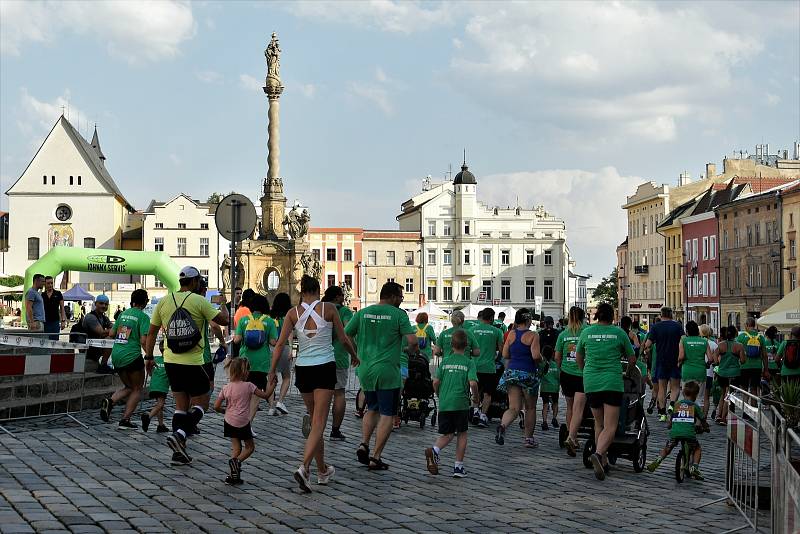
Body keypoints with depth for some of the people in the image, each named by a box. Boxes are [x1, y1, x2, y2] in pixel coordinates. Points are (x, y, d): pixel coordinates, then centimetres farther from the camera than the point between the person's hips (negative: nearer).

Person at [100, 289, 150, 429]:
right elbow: (143, 340, -15)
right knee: (137, 389, 11)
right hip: (132, 356, -6)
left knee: (128, 386, 22)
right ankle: (125, 420, 4)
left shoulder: (123, 314, 11)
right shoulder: (143, 316, -8)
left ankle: (110, 401, -4)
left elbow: (111, 334, 13)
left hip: (116, 356, 6)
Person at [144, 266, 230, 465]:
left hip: (171, 361, 5)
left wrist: (149, 356, 18)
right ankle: (179, 435, -13)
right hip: (193, 362, -5)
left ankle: (179, 450, 10)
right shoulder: (199, 301, -8)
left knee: (181, 405, 13)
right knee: (200, 404, 8)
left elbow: (152, 332, 9)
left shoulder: (164, 301, 5)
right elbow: (224, 321, -5)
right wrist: (224, 308, 16)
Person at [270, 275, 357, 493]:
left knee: (315, 421, 17)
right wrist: (354, 356, 23)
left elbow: (280, 343, -5)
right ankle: (304, 468, -26)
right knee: (318, 423, -6)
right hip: (325, 368, -3)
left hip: (303, 369, 3)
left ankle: (323, 471, 27)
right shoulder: (329, 309, -3)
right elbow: (343, 339, 4)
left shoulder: (293, 313, 1)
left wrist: (272, 371, 1)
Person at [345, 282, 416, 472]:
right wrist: (410, 349, 9)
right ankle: (375, 458, -1)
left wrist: (357, 355, 20)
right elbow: (412, 341, -13)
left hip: (365, 370, 5)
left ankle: (364, 444, 5)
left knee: (372, 410, 22)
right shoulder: (398, 314, -7)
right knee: (387, 415, 3)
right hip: (388, 372, -5)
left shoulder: (363, 313, 6)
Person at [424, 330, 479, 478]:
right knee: (462, 434, 11)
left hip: (444, 403, 3)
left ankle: (434, 449, -18)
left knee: (447, 434, 11)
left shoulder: (445, 361, 7)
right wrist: (475, 397, 6)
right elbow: (473, 383, -12)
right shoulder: (469, 362, -1)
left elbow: (436, 382, 3)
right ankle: (458, 467, 10)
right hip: (461, 404, -3)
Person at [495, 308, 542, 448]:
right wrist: (541, 361, 4)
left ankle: (503, 425, -27)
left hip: (512, 372, 3)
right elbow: (536, 356, -18)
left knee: (514, 408, 3)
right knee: (530, 408, 14)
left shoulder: (511, 334, 4)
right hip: (528, 374, -3)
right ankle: (529, 438, 20)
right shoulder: (533, 335, -9)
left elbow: (505, 355, 6)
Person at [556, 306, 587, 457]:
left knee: (570, 407, 18)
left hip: (566, 374, 3)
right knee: (578, 409, -7)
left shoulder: (563, 334, 2)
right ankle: (571, 438, -24)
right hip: (583, 375, -3)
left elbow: (557, 357, 6)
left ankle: (573, 438, 25)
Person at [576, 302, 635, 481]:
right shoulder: (619, 333, 1)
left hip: (591, 383, 3)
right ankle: (598, 454, -28)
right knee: (610, 427, -5)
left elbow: (578, 357, 20)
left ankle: (603, 461, 19)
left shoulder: (587, 332, 6)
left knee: (598, 423, 17)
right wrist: (628, 374, 31)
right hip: (613, 383, -3)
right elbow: (632, 360, 11)